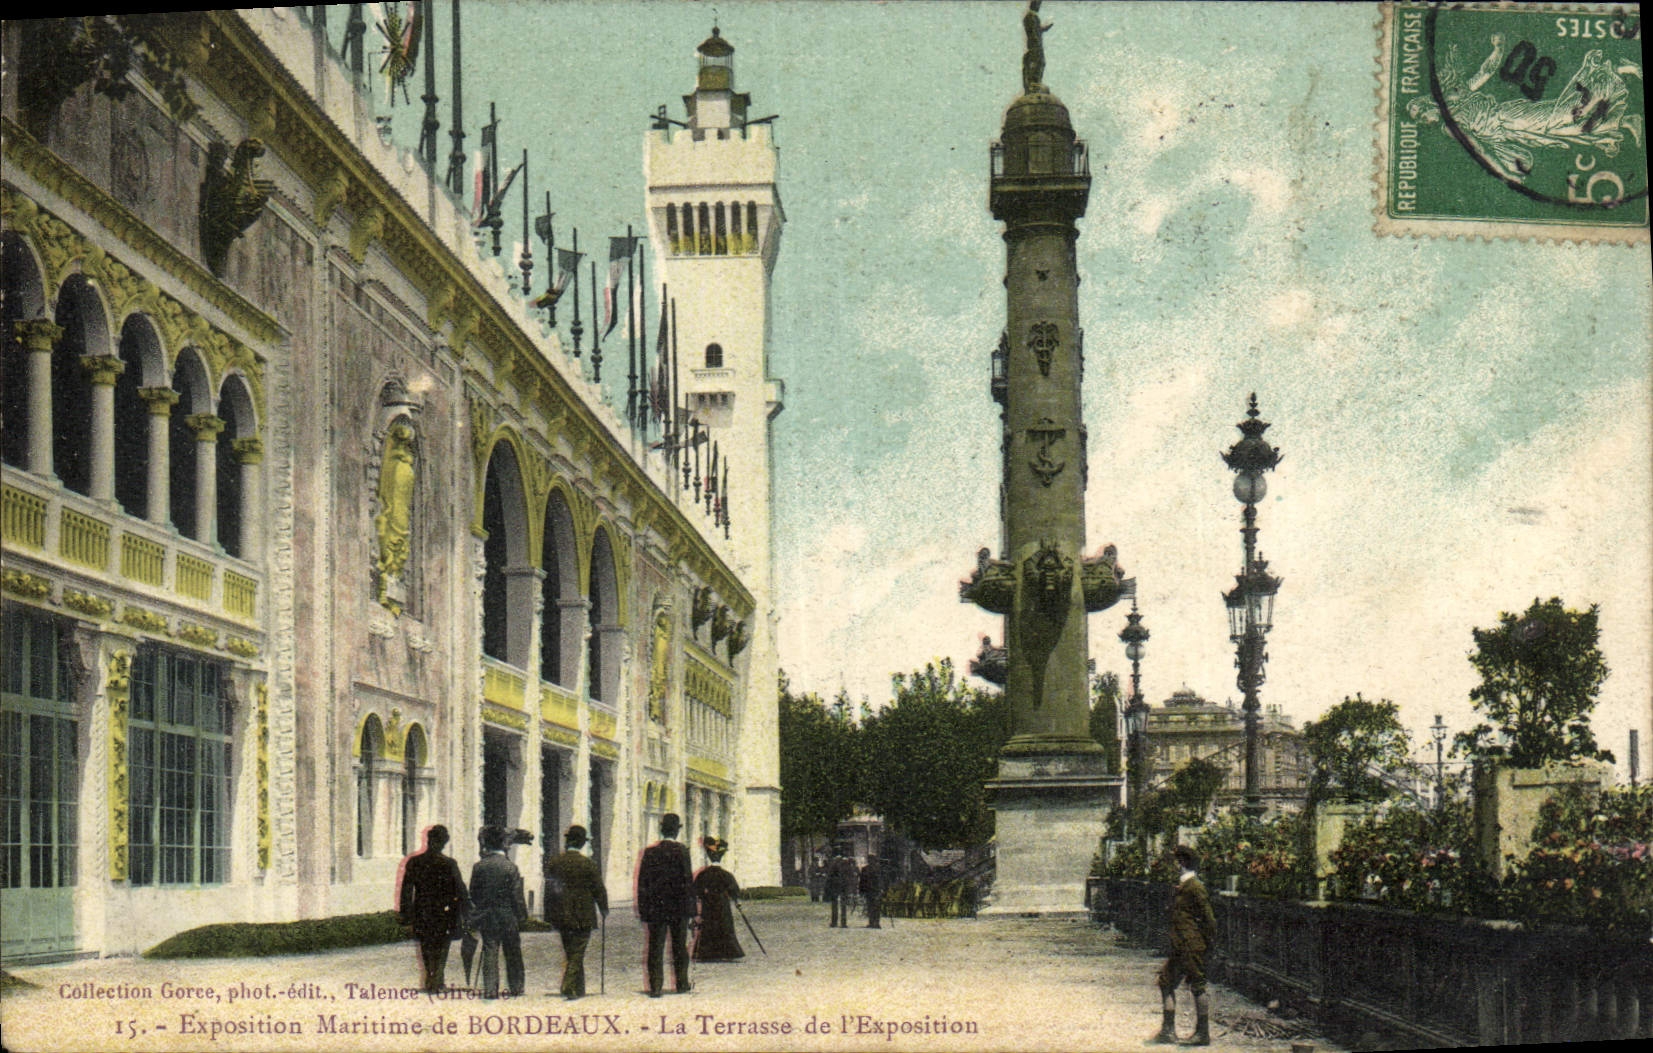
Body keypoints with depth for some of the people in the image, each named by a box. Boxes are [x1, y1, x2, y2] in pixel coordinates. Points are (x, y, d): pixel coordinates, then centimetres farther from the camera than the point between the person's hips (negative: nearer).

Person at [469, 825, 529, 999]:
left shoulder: (478, 866, -3)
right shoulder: (510, 867, -12)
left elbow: (473, 893, 4)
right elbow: (517, 895, -10)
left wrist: (476, 913, 17)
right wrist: (522, 917, -1)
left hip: (486, 917, 2)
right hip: (508, 917, -2)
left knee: (489, 953, 4)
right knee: (513, 953, 11)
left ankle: (490, 989, -1)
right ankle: (515, 987, 17)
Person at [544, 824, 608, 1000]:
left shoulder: (555, 863, 1)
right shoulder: (588, 864, -9)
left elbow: (549, 889, 5)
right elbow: (599, 889, -5)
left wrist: (550, 916, 12)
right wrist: (604, 909, 11)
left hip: (561, 917, 4)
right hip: (582, 916, -4)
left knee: (570, 953, 15)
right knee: (577, 953, -1)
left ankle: (579, 990, 21)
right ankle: (569, 987, -12)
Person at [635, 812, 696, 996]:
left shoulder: (649, 852, 1)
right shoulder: (681, 851, -8)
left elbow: (642, 882, 3)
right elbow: (687, 881, -8)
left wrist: (643, 909, 8)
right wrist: (692, 907, -2)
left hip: (655, 907, 2)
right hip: (678, 908, -2)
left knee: (655, 948, 2)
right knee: (680, 947, 10)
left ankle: (655, 987, -3)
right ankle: (681, 984, 14)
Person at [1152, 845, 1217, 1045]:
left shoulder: (1194, 887, -14)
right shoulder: (1181, 886, 15)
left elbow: (1208, 916, -16)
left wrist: (1208, 942, -14)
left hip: (1192, 946, -10)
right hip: (1179, 946, 10)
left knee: (1197, 986, -4)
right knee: (1167, 982, 11)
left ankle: (1203, 1033, 3)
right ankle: (1168, 1031, 16)